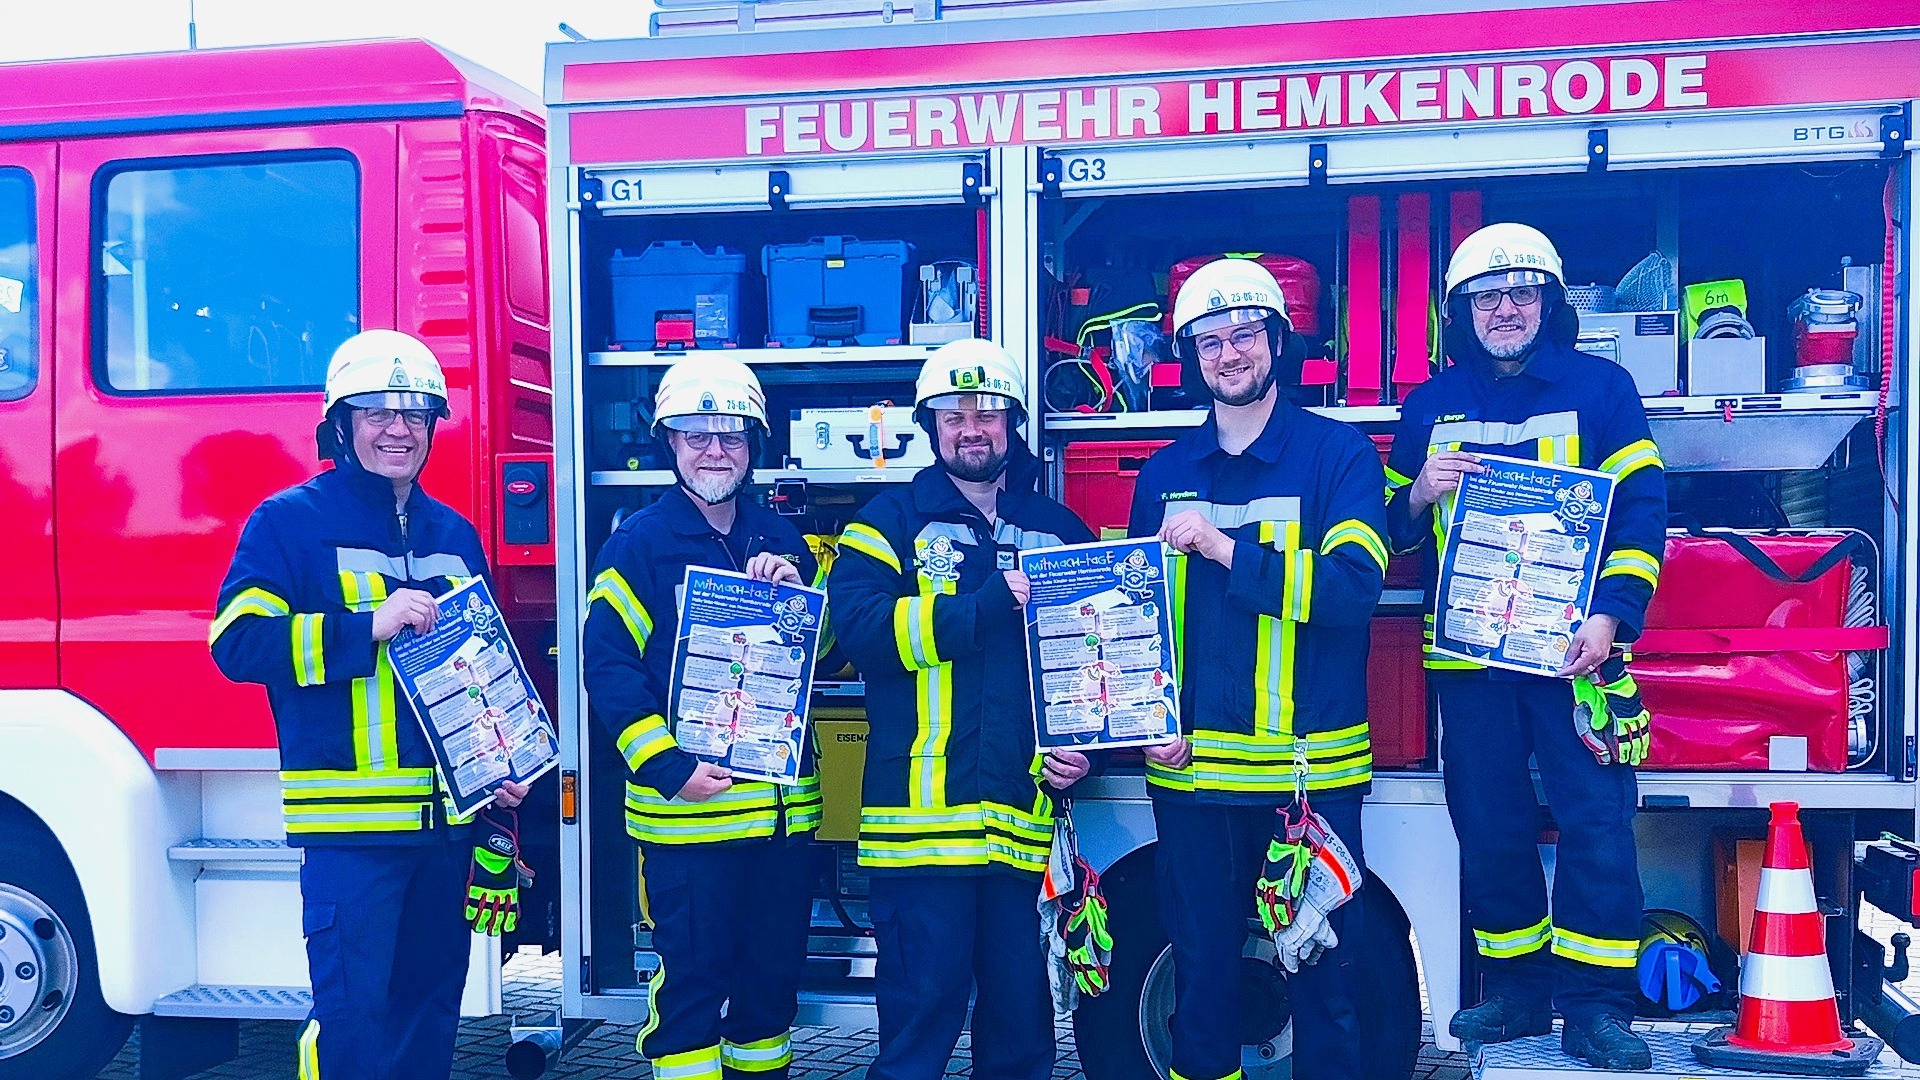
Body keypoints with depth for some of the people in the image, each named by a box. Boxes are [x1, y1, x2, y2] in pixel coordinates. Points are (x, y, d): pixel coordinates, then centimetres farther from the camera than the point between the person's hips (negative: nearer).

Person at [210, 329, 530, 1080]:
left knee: (432, 1011, 15)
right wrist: (368, 626, -22)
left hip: (451, 818, 6)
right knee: (353, 1018, -4)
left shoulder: (455, 534, 14)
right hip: (351, 819, -5)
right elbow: (237, 643, -13)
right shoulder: (290, 521, -2)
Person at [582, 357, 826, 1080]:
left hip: (783, 805, 5)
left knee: (774, 972, 16)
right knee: (691, 978, 4)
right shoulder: (638, 544, -4)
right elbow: (608, 665, -10)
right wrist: (669, 768, -18)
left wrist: (797, 594, -8)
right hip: (686, 808, -5)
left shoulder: (781, 540, 11)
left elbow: (824, 652, 13)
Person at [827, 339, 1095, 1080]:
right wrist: (986, 605, -18)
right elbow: (860, 627, -12)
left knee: (1022, 1015, 12)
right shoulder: (892, 521, 5)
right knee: (920, 1007, 2)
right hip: (921, 816, -3)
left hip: (1027, 818, 3)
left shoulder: (1059, 531, 15)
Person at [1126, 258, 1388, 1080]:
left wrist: (1227, 549, -22)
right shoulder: (1164, 475, 9)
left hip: (1310, 767, -3)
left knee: (1324, 972, 9)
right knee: (1200, 972, 14)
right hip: (1191, 770, 3)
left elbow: (1355, 585, -17)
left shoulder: (1339, 454, -2)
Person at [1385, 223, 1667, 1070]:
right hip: (1467, 652, 3)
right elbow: (1393, 529, 15)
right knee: (1489, 829, 9)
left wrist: (1608, 615, -14)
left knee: (1596, 824, -4)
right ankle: (1516, 988, 24)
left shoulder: (1600, 388, 5)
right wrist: (1419, 493, -7)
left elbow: (1641, 512, -2)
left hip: (1571, 647, -2)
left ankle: (1595, 1003, 8)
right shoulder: (1429, 406, 12)